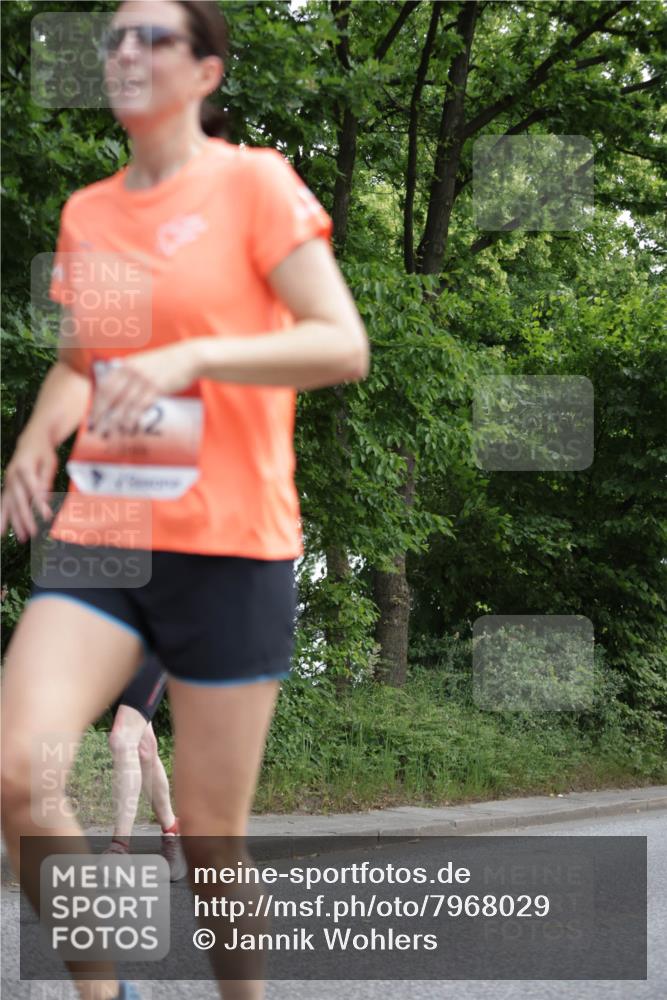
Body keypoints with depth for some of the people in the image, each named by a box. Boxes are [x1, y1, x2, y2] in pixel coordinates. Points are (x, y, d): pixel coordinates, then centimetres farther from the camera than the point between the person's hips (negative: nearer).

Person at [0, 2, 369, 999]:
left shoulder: (253, 183, -3)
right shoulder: (86, 213, 13)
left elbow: (344, 345, -12)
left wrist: (190, 357, -25)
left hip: (228, 545, -4)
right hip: (98, 538, 4)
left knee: (209, 833, 1)